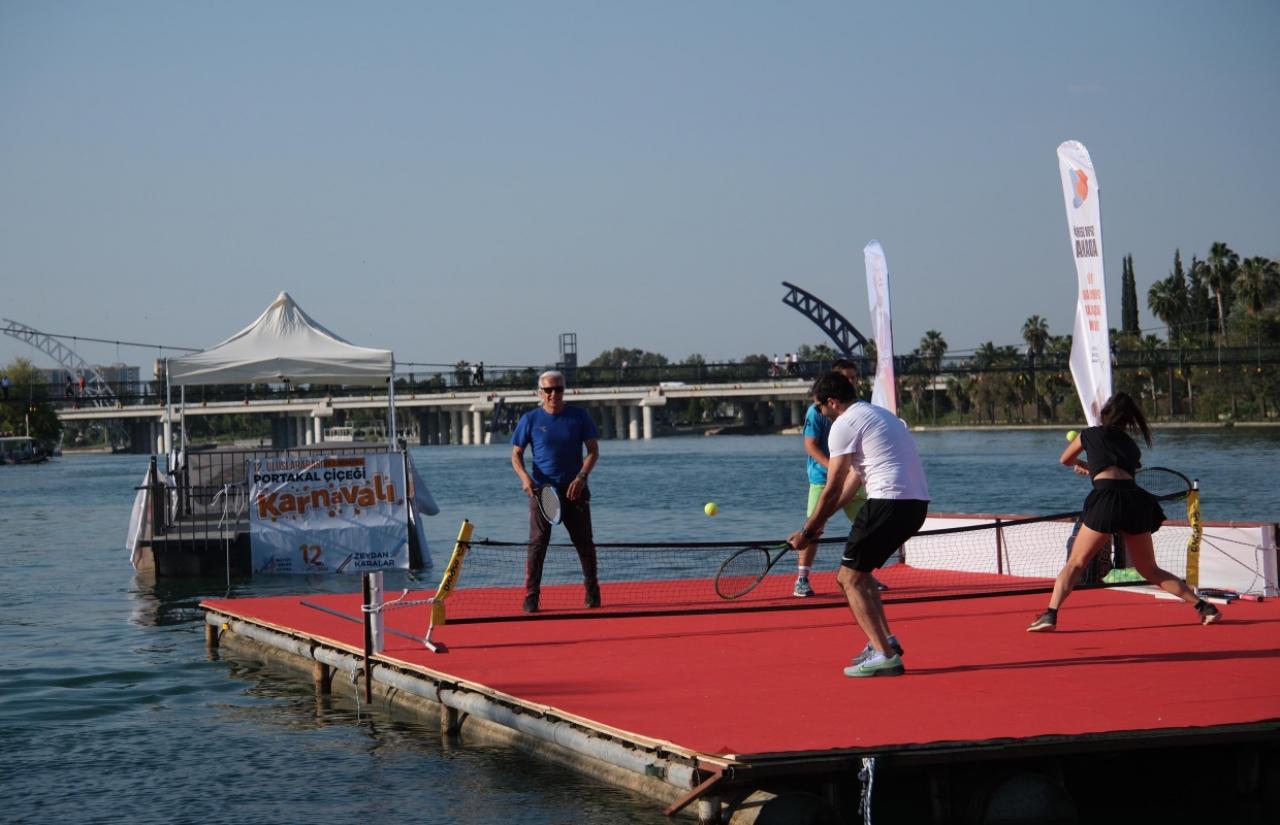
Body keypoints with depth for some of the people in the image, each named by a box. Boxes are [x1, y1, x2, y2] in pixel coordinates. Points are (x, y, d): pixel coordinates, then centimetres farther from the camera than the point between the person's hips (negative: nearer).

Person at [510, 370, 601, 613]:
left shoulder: (579, 416, 3)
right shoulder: (530, 419, 2)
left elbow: (593, 450, 1)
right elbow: (516, 454, 6)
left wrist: (581, 477, -14)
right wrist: (525, 477, -13)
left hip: (574, 490, 1)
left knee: (584, 543, 7)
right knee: (537, 543, -8)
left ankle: (592, 592, 22)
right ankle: (531, 596, -5)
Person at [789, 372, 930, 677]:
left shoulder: (844, 424, -4)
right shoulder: (878, 414, 26)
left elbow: (832, 490, -3)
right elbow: (853, 479, 27)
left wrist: (807, 531, 7)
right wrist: (819, 519, 27)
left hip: (889, 501, -9)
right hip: (917, 502, 9)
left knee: (850, 578, -2)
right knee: (858, 572, 22)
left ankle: (884, 655, -12)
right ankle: (885, 640, 16)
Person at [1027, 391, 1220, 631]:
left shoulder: (1090, 434, 16)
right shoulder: (1132, 445, 26)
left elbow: (1065, 460, 33)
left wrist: (1081, 464, 55)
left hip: (1107, 499, -4)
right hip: (1136, 501, 4)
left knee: (1075, 564, 2)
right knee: (1150, 571, 18)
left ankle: (1050, 615, -15)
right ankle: (1204, 607, 14)